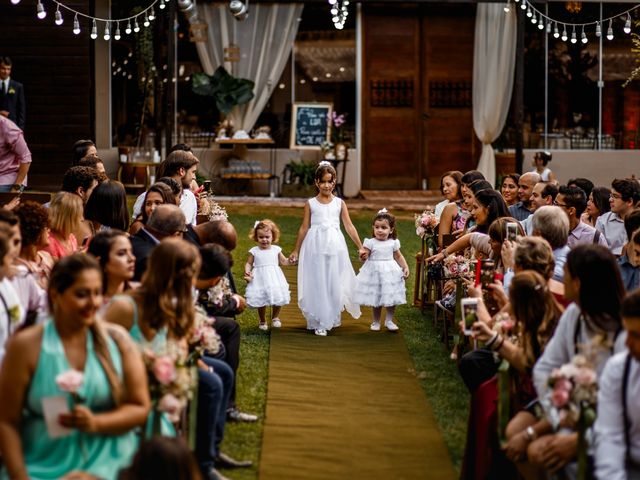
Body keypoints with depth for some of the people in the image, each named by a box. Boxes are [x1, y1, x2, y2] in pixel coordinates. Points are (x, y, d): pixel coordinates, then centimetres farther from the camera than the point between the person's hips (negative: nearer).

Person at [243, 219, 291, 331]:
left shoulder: (276, 250, 2)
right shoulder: (254, 251, -3)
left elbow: (283, 261, 11)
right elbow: (249, 264, 3)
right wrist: (247, 272, -14)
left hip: (274, 279, 2)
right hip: (260, 279, -2)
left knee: (278, 299, 3)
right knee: (261, 301, 4)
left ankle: (275, 318, 28)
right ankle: (262, 321, 24)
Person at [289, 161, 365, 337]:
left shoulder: (339, 203, 5)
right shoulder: (310, 204, 3)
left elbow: (349, 226, 4)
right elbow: (304, 228, 7)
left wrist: (360, 247, -1)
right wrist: (295, 251, 8)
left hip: (334, 246, 1)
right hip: (315, 247, -1)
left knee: (334, 283, 5)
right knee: (317, 284, -1)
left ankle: (332, 318, 22)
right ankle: (318, 323, 5)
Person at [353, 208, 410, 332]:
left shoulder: (393, 243, -1)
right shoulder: (371, 243, -8)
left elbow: (399, 257, 12)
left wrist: (405, 267, 4)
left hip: (390, 272, 2)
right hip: (375, 273, -2)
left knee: (391, 299, 6)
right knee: (376, 300, 6)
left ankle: (389, 321, 20)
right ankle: (376, 322, 21)